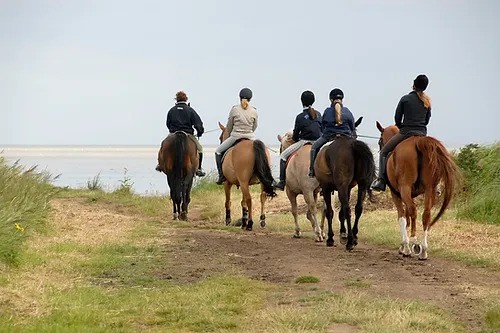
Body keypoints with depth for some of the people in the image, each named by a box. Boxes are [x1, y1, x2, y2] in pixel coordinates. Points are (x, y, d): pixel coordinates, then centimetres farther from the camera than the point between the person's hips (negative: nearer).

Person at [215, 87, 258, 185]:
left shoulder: (234, 109, -7)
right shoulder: (254, 111, -1)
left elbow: (229, 126, 3)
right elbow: (254, 127, 10)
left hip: (235, 136, -2)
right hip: (249, 137, 2)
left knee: (218, 151, 15)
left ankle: (222, 175, 5)